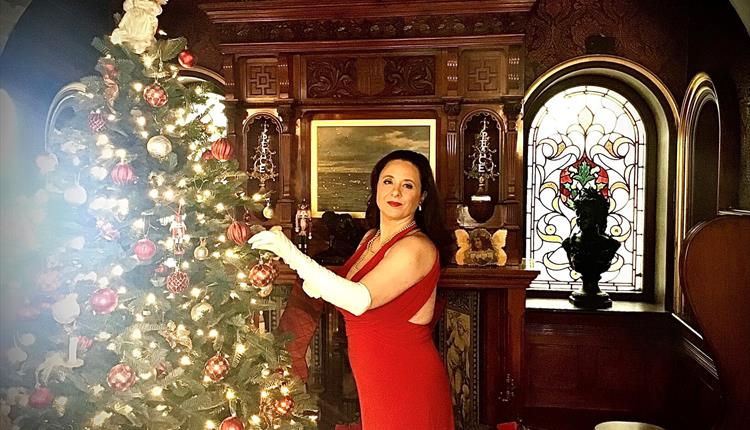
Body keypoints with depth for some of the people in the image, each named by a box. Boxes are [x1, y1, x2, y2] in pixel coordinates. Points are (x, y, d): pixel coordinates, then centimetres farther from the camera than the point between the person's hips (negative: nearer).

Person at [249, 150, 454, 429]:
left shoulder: (416, 248, -21)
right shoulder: (371, 239, 6)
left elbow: (361, 300, -32)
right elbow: (351, 290, 16)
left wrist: (292, 255, -33)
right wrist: (318, 287, -7)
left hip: (408, 385, -8)